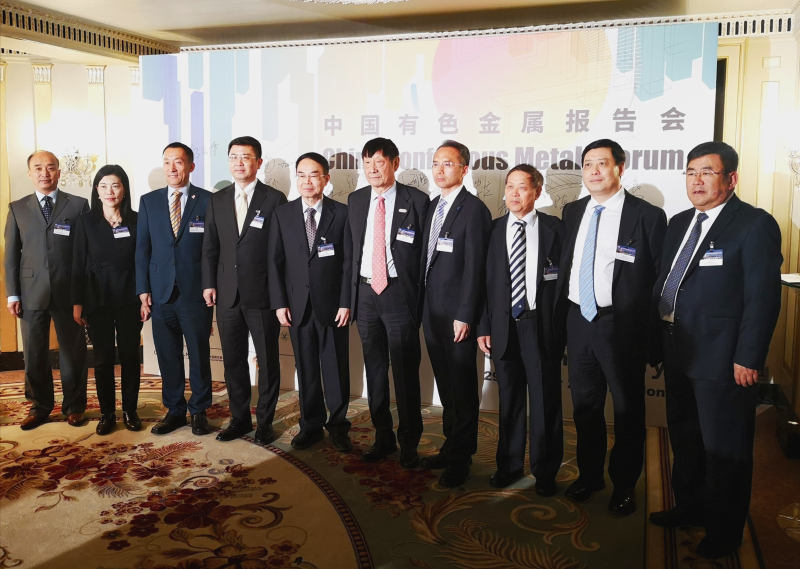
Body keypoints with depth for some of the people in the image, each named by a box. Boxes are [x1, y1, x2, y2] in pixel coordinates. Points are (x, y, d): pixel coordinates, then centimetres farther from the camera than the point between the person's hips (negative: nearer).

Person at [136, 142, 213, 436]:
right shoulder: (149, 201, 8)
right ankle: (174, 410, 24)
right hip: (161, 293, 3)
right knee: (168, 357, 10)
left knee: (199, 355, 6)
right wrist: (143, 289, 1)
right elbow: (142, 248, 8)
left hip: (196, 293, -2)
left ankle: (199, 411, 21)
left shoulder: (208, 201, -1)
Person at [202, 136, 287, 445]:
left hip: (263, 294, -4)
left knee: (268, 361, 6)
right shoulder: (217, 200, 9)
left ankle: (265, 422, 20)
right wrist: (209, 284, 4)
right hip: (228, 294, 4)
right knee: (233, 360, 12)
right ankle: (240, 419, 26)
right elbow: (210, 246, 12)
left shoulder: (274, 199, -3)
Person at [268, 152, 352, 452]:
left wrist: (346, 302, -7)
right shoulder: (282, 214, 6)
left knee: (336, 368, 5)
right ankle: (311, 425, 22)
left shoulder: (342, 213, 0)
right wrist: (279, 303, -2)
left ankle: (338, 425, 20)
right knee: (306, 368, 10)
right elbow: (275, 261, 5)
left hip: (332, 305, -2)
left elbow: (348, 261, -2)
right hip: (297, 304, 2)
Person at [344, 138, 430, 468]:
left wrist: (422, 300, -8)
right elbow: (350, 250, 12)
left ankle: (409, 443, 16)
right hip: (365, 293, 5)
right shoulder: (355, 201, 10)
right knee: (374, 369, 13)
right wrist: (349, 296, 6)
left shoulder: (417, 201, -4)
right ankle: (383, 437, 27)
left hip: (399, 294, -4)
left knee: (405, 372, 1)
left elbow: (426, 254, -4)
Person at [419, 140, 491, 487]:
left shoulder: (474, 210, -12)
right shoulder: (433, 206, 13)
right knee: (445, 384, 16)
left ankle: (461, 458, 17)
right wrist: (424, 305, 11)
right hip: (432, 311, 8)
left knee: (462, 387, 4)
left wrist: (464, 316, -18)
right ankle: (451, 446, 29)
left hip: (457, 315, -7)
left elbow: (474, 267, -15)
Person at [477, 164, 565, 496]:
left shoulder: (554, 229, 0)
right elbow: (485, 282, 5)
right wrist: (484, 327, 1)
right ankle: (510, 465, 29)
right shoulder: (493, 230, 6)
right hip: (504, 327, 2)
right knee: (509, 399, 13)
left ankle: (545, 471, 22)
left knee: (545, 400, 5)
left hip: (541, 326, -2)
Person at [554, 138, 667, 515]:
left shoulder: (647, 216, -9)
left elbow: (661, 278, -8)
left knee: (627, 407, 10)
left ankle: (624, 484, 29)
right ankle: (590, 474, 37)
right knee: (584, 403, 18)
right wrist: (559, 315, 7)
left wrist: (654, 332, -11)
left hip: (622, 325, -5)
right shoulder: (573, 212, 8)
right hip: (579, 322, 5)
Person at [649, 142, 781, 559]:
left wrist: (748, 359, -17)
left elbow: (763, 297, -15)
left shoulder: (755, 225, -12)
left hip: (722, 360, -7)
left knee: (724, 449, 7)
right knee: (683, 438, 21)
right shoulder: (679, 223, 11)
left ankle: (724, 532, 25)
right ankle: (689, 508, 41)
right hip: (678, 353, 7)